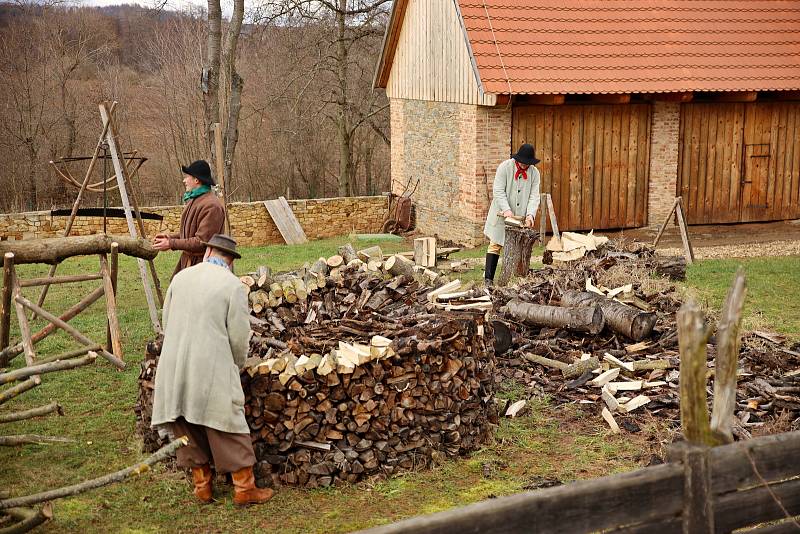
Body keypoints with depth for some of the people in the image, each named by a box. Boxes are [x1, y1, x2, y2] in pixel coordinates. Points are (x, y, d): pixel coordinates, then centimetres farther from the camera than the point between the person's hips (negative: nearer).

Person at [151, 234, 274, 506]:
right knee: (228, 428, 3)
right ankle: (244, 487, 8)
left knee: (188, 429, 14)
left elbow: (166, 321, 14)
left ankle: (202, 484, 23)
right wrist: (237, 364, 13)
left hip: (175, 368, 5)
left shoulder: (181, 277, 7)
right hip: (212, 369, -4)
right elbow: (239, 336, -6)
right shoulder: (233, 285, -7)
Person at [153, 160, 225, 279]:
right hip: (187, 261, 10)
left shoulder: (211, 206, -19)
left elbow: (202, 241, -22)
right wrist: (170, 237, 7)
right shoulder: (193, 200, 12)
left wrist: (171, 244, -17)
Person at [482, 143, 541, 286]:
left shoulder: (534, 173, 1)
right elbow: (498, 191, -13)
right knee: (495, 245, -2)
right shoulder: (505, 167, -9)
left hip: (520, 216, 3)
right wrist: (506, 209, -24)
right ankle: (488, 278, 0)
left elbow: (534, 196, -3)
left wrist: (530, 214, -18)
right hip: (502, 215, -3)